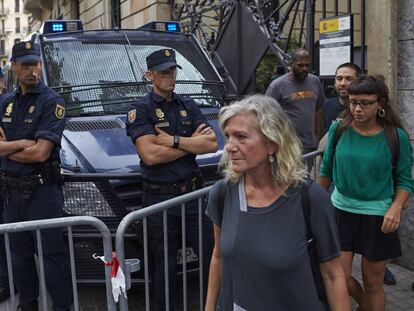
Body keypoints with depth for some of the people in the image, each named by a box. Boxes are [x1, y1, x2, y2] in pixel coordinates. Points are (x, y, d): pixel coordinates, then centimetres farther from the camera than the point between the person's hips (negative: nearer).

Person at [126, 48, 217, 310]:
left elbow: (212, 144, -4)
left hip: (193, 191, 4)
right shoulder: (140, 111, -4)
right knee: (166, 264, 11)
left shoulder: (189, 106, 9)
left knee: (212, 254, 8)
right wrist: (192, 142, -11)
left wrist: (172, 140, -13)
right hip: (160, 198, -3)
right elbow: (150, 155, -18)